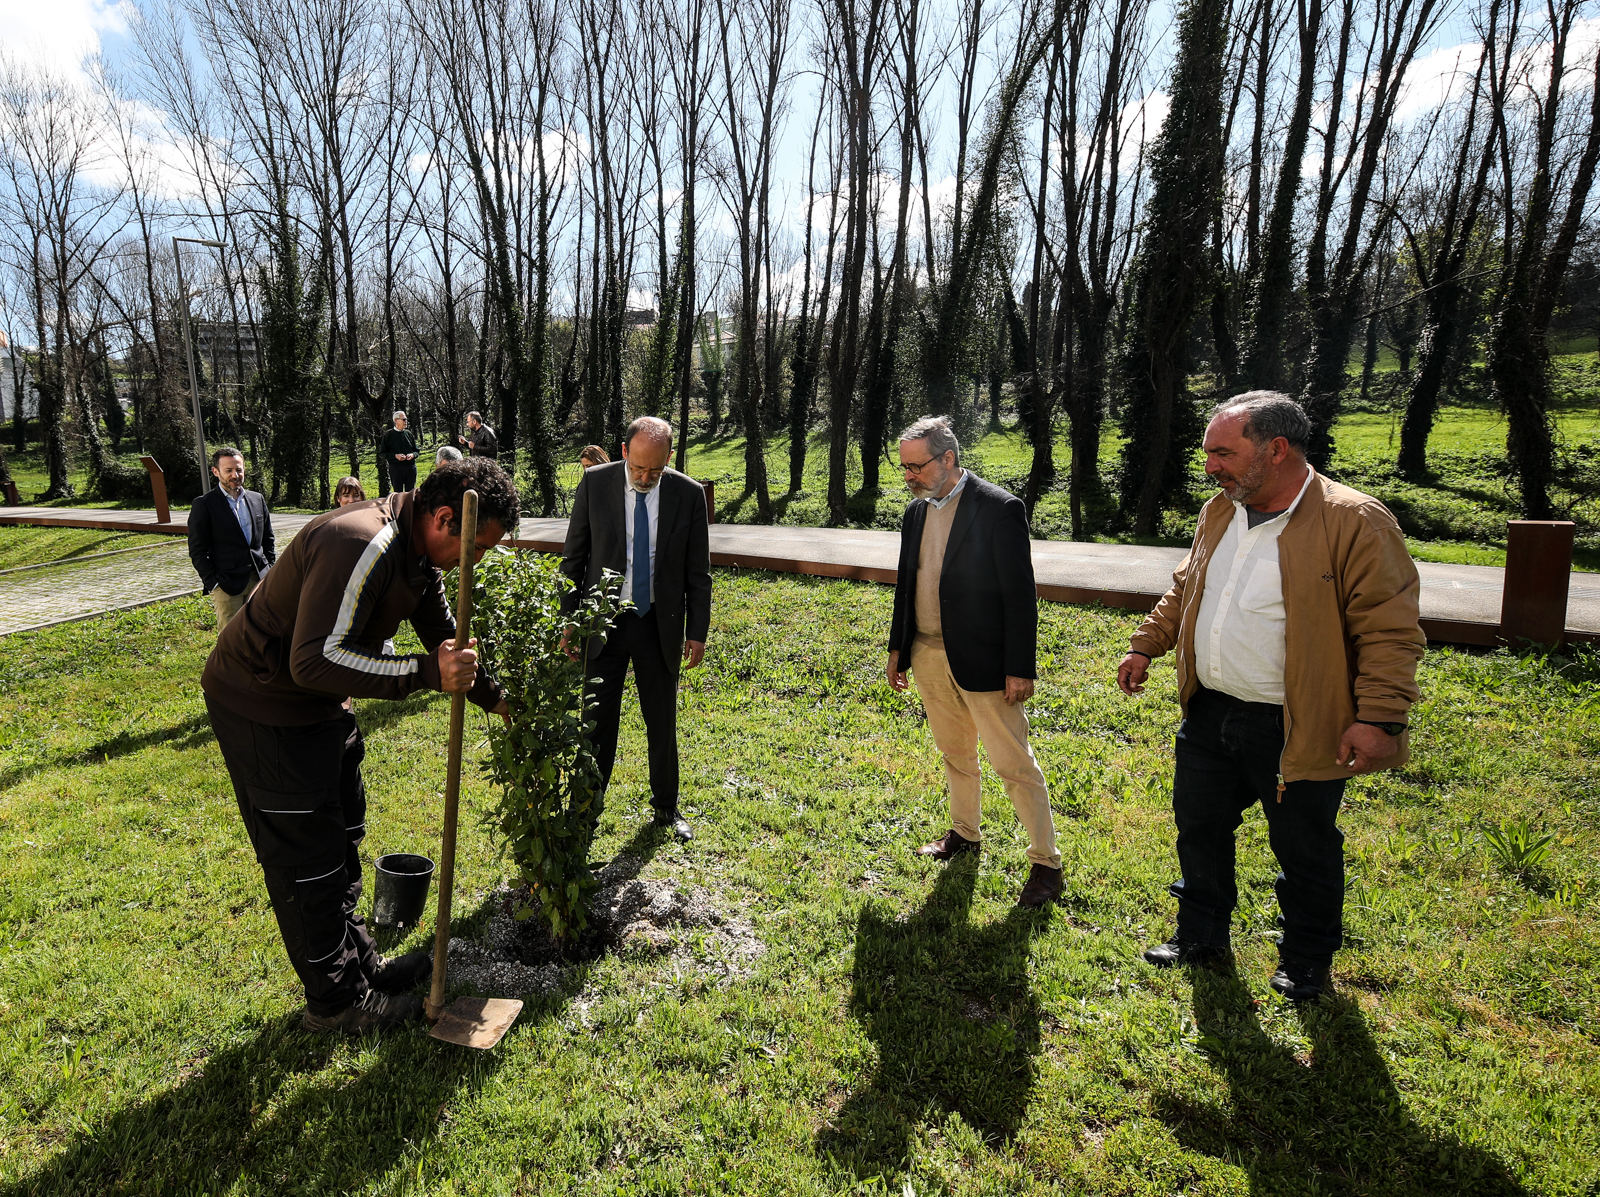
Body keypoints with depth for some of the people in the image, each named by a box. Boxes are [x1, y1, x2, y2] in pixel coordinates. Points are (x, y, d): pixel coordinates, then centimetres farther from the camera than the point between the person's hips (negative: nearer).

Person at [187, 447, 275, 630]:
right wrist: (213, 583, -11)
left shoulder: (258, 499, 11)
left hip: (260, 580, 4)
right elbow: (197, 552, -4)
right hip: (226, 585, -4)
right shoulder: (204, 505, -4)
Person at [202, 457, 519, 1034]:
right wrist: (425, 672, -37)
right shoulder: (360, 545, -32)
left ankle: (359, 964, 35)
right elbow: (317, 661, -36)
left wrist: (495, 697, 17)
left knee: (340, 841, 19)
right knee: (308, 860, 2)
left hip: (319, 705, 10)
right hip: (260, 703, -10)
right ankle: (335, 999, 19)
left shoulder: (420, 553, -1)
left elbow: (445, 640, 15)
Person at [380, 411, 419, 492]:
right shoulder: (388, 435, 1)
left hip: (411, 467, 3)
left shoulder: (408, 433, 12)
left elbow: (416, 450, 17)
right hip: (396, 468, -3)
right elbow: (381, 453, 1)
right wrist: (395, 456, -15)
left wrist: (413, 455, -6)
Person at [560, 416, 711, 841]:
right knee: (597, 722, 4)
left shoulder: (688, 494, -6)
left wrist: (697, 631, 0)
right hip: (603, 622, 0)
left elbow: (698, 571, 1)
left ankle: (666, 807, 30)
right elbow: (574, 557, 0)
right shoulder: (595, 483, -6)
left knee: (662, 723, 12)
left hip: (660, 625, 1)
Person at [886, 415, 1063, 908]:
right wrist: (898, 648, 16)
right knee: (954, 752, 21)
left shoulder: (1000, 509, -14)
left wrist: (1020, 669, -16)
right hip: (928, 658, 7)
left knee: (1014, 764, 0)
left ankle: (1046, 863, 13)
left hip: (981, 662, -6)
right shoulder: (916, 512, 7)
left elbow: (1020, 595, -15)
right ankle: (964, 833, 39)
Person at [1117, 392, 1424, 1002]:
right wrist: (1146, 645, 15)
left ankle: (1306, 961, 37)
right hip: (1208, 715, 6)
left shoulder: (1355, 522, -17)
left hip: (1297, 731, -6)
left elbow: (1390, 630, -17)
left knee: (1305, 853, 13)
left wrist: (1378, 717, -22)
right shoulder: (1218, 511, 5)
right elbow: (1183, 591, 18)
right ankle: (1201, 935, 40)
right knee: (1199, 829, 18)